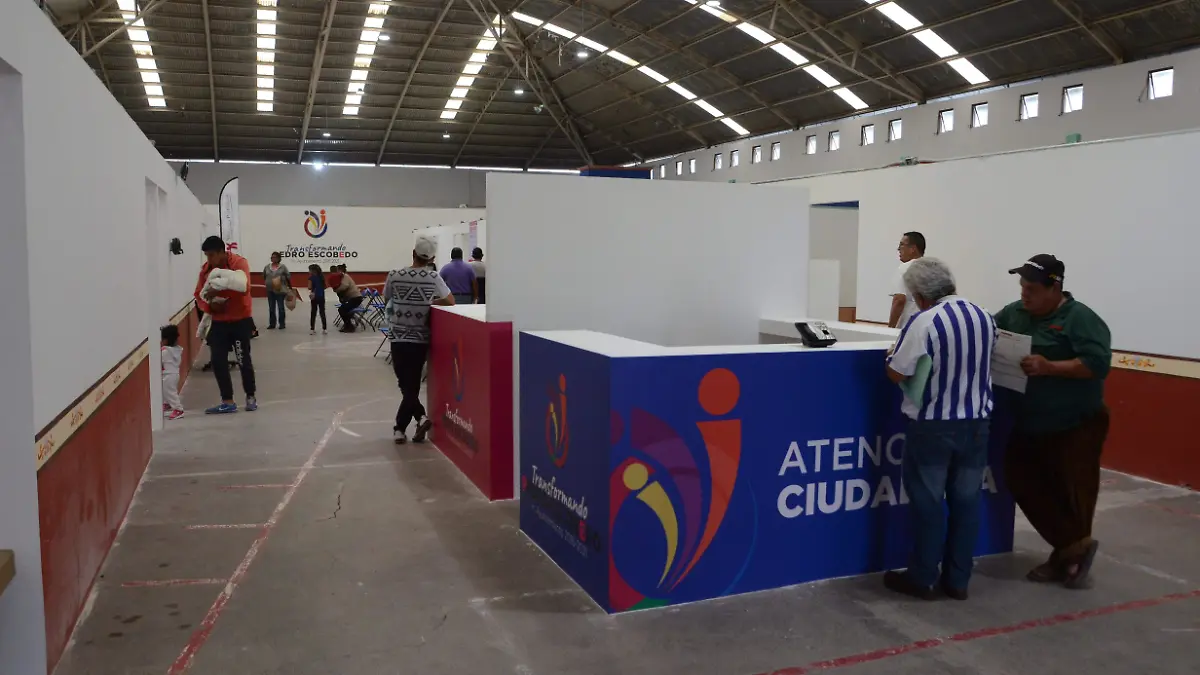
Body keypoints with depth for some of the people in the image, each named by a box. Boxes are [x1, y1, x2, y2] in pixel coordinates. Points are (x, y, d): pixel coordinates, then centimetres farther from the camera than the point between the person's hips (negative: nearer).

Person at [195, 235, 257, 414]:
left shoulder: (239, 262, -13)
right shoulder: (205, 268, 2)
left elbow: (243, 288, -26)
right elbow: (199, 295, 7)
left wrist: (219, 291, -34)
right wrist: (210, 305, -13)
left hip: (240, 320, -5)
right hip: (219, 322, 5)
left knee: (244, 360, 2)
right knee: (218, 361, -1)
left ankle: (250, 397, 22)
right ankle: (228, 402, 8)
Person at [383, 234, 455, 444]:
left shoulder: (394, 276, -7)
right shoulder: (433, 278, -7)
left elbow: (386, 299, 8)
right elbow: (450, 301, -1)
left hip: (399, 338, -1)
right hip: (421, 338, 1)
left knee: (405, 384, 7)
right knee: (412, 383, 11)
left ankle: (420, 416, -11)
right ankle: (400, 427, 7)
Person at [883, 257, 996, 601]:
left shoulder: (924, 322, -18)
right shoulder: (983, 315, 4)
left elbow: (896, 374, -14)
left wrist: (891, 356, 5)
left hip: (934, 424, -6)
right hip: (976, 421, 6)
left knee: (928, 501, 5)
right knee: (966, 500, 11)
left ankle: (923, 578, 15)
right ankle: (958, 579, 20)